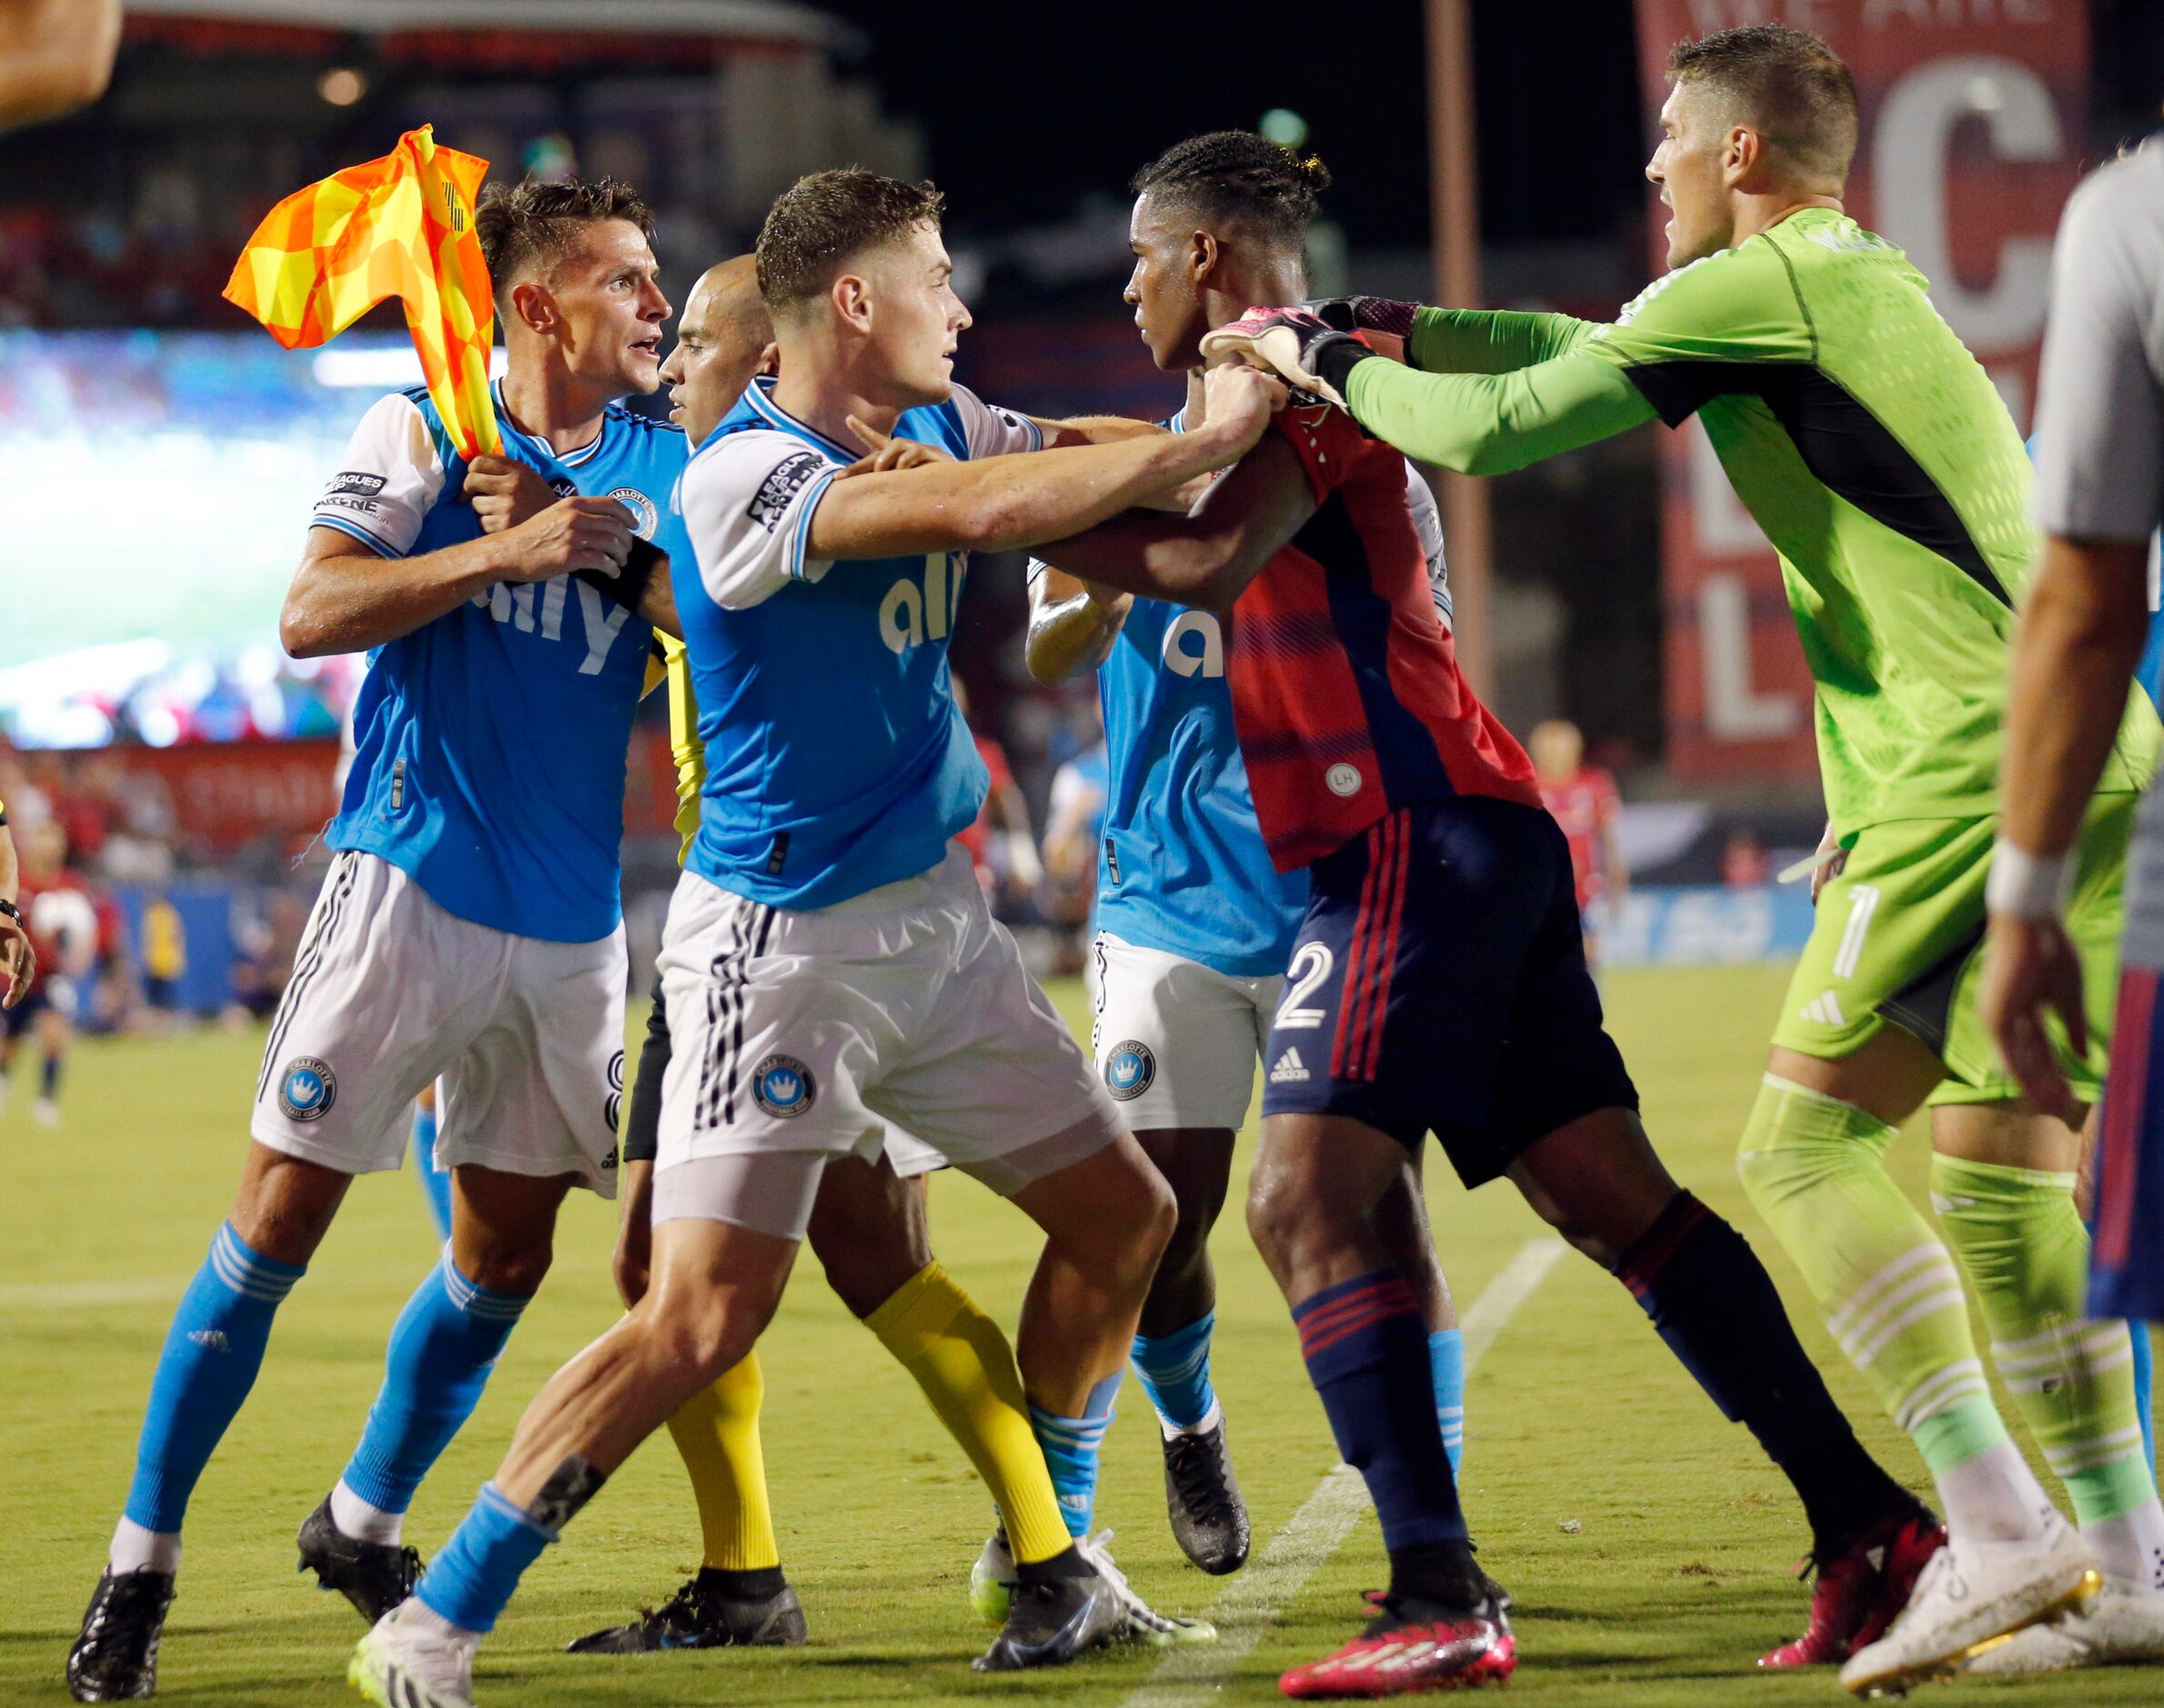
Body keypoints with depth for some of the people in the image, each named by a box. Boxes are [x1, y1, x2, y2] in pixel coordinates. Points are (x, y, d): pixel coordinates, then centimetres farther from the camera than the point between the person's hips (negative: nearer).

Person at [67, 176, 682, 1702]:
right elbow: (312, 615, -11)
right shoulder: (425, 429, -1)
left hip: (573, 918, 5)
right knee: (278, 1228, -7)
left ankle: (366, 1522, 27)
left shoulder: (664, 469, 10)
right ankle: (140, 1566, 1)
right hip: (411, 884, -5)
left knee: (509, 1250, 7)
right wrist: (505, 552, -18)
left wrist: (618, 560, -11)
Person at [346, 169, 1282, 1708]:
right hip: (781, 947, -9)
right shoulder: (744, 476, -20)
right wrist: (1207, 441, -26)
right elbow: (984, 512, -33)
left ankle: (1045, 1556, 30)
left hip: (936, 918, 9)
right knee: (703, 1317, -16)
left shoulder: (938, 424, 6)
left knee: (1123, 1213, 13)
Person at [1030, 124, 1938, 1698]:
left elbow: (1208, 563, -22)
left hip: (1418, 840, -10)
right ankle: (1871, 1524, 6)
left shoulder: (1291, 378, -7)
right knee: (1612, 1195, 7)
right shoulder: (1289, 387, 24)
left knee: (1305, 1201, -16)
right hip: (1481, 851, 10)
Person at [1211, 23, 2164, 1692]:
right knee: (2003, 1167, 10)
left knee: (1805, 1142, -9)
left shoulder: (1761, 286, -5)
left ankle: (1998, 1527, -17)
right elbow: (1597, 350, 37)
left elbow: (1494, 429, -4)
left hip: (1969, 766, -9)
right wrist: (1381, 326, 33)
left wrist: (1333, 365, 13)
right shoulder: (1860, 281, 23)